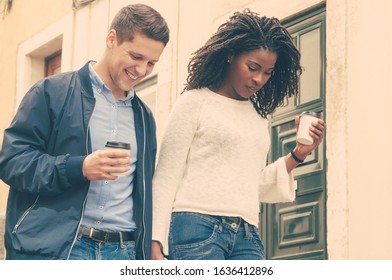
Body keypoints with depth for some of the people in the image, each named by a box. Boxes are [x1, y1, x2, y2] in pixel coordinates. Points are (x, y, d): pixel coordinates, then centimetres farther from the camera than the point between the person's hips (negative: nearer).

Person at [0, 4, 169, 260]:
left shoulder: (144, 118, 20)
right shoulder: (53, 92, 2)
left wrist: (145, 252, 14)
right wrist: (80, 168, -18)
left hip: (122, 252, 5)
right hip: (52, 248, -5)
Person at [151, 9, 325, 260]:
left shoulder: (258, 115, 20)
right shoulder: (195, 102, 3)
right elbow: (166, 178, -1)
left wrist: (298, 155, 10)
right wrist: (155, 240, -10)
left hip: (246, 237, 6)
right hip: (196, 229, -6)